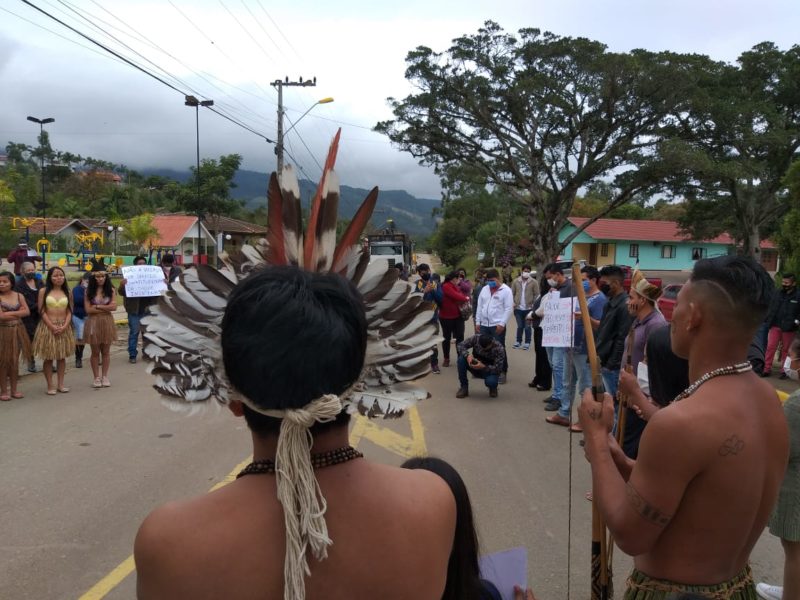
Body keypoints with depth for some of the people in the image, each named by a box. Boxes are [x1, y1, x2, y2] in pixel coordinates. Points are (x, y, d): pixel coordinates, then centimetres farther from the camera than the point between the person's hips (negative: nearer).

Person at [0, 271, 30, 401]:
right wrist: (18, 313, -9)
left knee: (15, 360, 10)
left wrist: (10, 313, -11)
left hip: (17, 331, 3)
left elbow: (26, 312, -3)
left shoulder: (19, 295, 4)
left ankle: (13, 389, 20)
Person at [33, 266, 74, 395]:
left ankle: (60, 384, 15)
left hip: (64, 328, 3)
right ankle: (50, 386, 7)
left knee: (62, 357, 7)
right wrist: (52, 326, -14)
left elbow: (69, 312, 4)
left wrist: (64, 326, -11)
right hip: (48, 327, -3)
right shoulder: (44, 291, -2)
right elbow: (42, 311, -6)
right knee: (48, 357, 1)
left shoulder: (67, 292, 6)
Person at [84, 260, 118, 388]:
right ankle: (96, 377, 15)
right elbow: (88, 309, -9)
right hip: (93, 323, -1)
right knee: (95, 352, 6)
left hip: (107, 322, 1)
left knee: (106, 351, 8)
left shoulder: (110, 290, 0)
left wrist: (98, 306, -11)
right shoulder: (89, 291, -2)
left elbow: (114, 306, -9)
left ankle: (105, 376, 18)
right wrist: (106, 308, -10)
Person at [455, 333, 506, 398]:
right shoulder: (476, 338, -19)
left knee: (490, 381, -37)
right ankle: (463, 387, -13)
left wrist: (483, 367, -42)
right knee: (461, 358, -26)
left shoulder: (499, 349, -26)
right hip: (476, 366, 3)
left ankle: (493, 387, 3)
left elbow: (498, 369, -26)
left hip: (490, 371, -3)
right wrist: (467, 356, -36)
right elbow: (460, 346, -17)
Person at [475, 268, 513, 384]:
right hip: (484, 325, 6)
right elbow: (479, 306, 15)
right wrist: (477, 322, 10)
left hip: (497, 325, -6)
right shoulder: (484, 289, 11)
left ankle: (502, 372, 8)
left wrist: (502, 324, -16)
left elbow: (509, 308, -11)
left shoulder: (506, 290, -7)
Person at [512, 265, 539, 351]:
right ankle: (518, 341, 21)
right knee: (520, 326, 10)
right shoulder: (516, 281, 4)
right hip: (518, 308, 2)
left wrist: (533, 304, -12)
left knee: (527, 326, 4)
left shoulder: (533, 282, -3)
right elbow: (512, 293, 7)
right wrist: (513, 302, -4)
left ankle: (527, 343, 12)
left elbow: (537, 294, -3)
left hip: (528, 308, -2)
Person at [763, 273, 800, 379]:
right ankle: (767, 369, 4)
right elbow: (772, 308, 15)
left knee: (786, 349, 7)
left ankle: (784, 371, 17)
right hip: (775, 326, 3)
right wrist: (768, 319, 5)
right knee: (770, 347, -1)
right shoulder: (778, 294, 8)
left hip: (788, 328, -3)